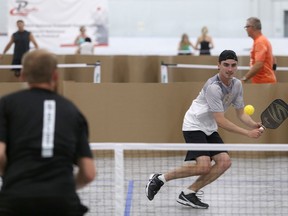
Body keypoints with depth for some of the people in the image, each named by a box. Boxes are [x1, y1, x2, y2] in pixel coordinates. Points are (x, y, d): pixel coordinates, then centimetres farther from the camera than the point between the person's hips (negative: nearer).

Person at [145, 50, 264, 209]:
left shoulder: (237, 84, 2)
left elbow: (241, 113, 9)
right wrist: (247, 133, -26)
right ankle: (160, 178, -7)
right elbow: (220, 121, -26)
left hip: (210, 129, 9)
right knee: (204, 166, -23)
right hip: (194, 126, -9)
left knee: (224, 161, -9)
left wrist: (254, 125, -13)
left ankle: (188, 193, -3)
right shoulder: (213, 87, -24)